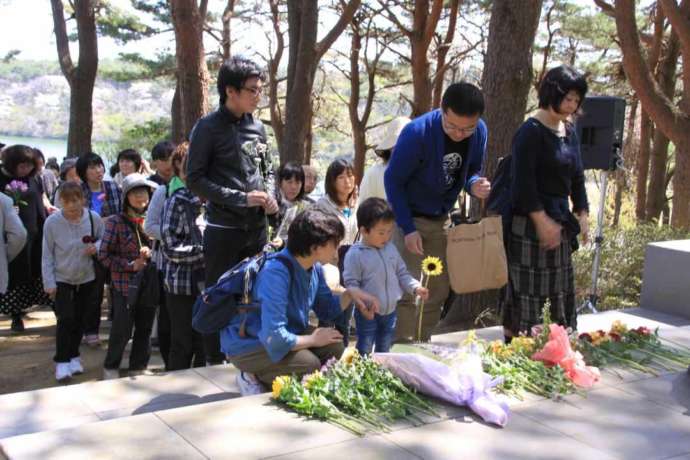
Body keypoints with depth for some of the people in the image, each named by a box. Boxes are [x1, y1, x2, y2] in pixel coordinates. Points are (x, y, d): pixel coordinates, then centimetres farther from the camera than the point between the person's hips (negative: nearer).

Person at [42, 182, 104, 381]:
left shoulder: (94, 218, -13)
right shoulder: (52, 222, -16)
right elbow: (47, 255, -8)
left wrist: (96, 247, -18)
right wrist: (49, 283, -8)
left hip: (87, 278, 2)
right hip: (61, 279, -2)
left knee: (79, 320, 13)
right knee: (65, 319, -9)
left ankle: (73, 356, 31)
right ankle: (62, 361, 4)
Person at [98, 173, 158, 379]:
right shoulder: (116, 222, -6)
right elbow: (104, 255, -6)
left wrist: (152, 252, -9)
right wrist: (130, 265, -14)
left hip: (150, 283, 4)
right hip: (124, 285, -4)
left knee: (145, 329, 12)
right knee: (122, 330, 2)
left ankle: (138, 368, 27)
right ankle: (111, 367, 23)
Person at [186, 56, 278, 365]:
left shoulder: (257, 127, 10)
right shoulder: (209, 128, -7)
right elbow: (195, 180, -10)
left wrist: (269, 196, -1)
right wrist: (241, 198, -17)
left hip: (257, 227, 6)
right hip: (224, 228, -5)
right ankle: (216, 363, 14)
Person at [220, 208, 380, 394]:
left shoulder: (314, 267, -4)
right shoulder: (276, 273, -32)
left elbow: (326, 309, 12)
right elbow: (274, 338, -38)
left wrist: (350, 295, -7)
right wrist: (312, 339, -21)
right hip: (246, 346, -9)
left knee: (334, 347, -8)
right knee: (309, 364, -27)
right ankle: (254, 379, -3)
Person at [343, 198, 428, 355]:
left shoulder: (391, 248, 3)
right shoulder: (355, 254, -15)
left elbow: (402, 273, 11)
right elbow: (351, 283, -15)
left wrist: (416, 287, -4)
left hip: (390, 310, 6)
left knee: (384, 351, 19)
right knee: (364, 352, 4)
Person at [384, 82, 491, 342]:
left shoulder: (479, 133, -9)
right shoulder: (417, 133, -25)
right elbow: (393, 180, -17)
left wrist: (475, 185, -19)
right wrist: (408, 229, -20)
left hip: (441, 220, 6)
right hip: (410, 218, -6)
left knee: (439, 291, 10)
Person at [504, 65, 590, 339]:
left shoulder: (569, 130, 13)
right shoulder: (531, 132, -13)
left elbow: (577, 176, 19)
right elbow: (523, 181, -18)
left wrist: (581, 213, 10)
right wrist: (542, 221, -19)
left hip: (561, 222, 9)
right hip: (531, 224, -9)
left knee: (561, 290, 14)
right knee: (527, 289, -4)